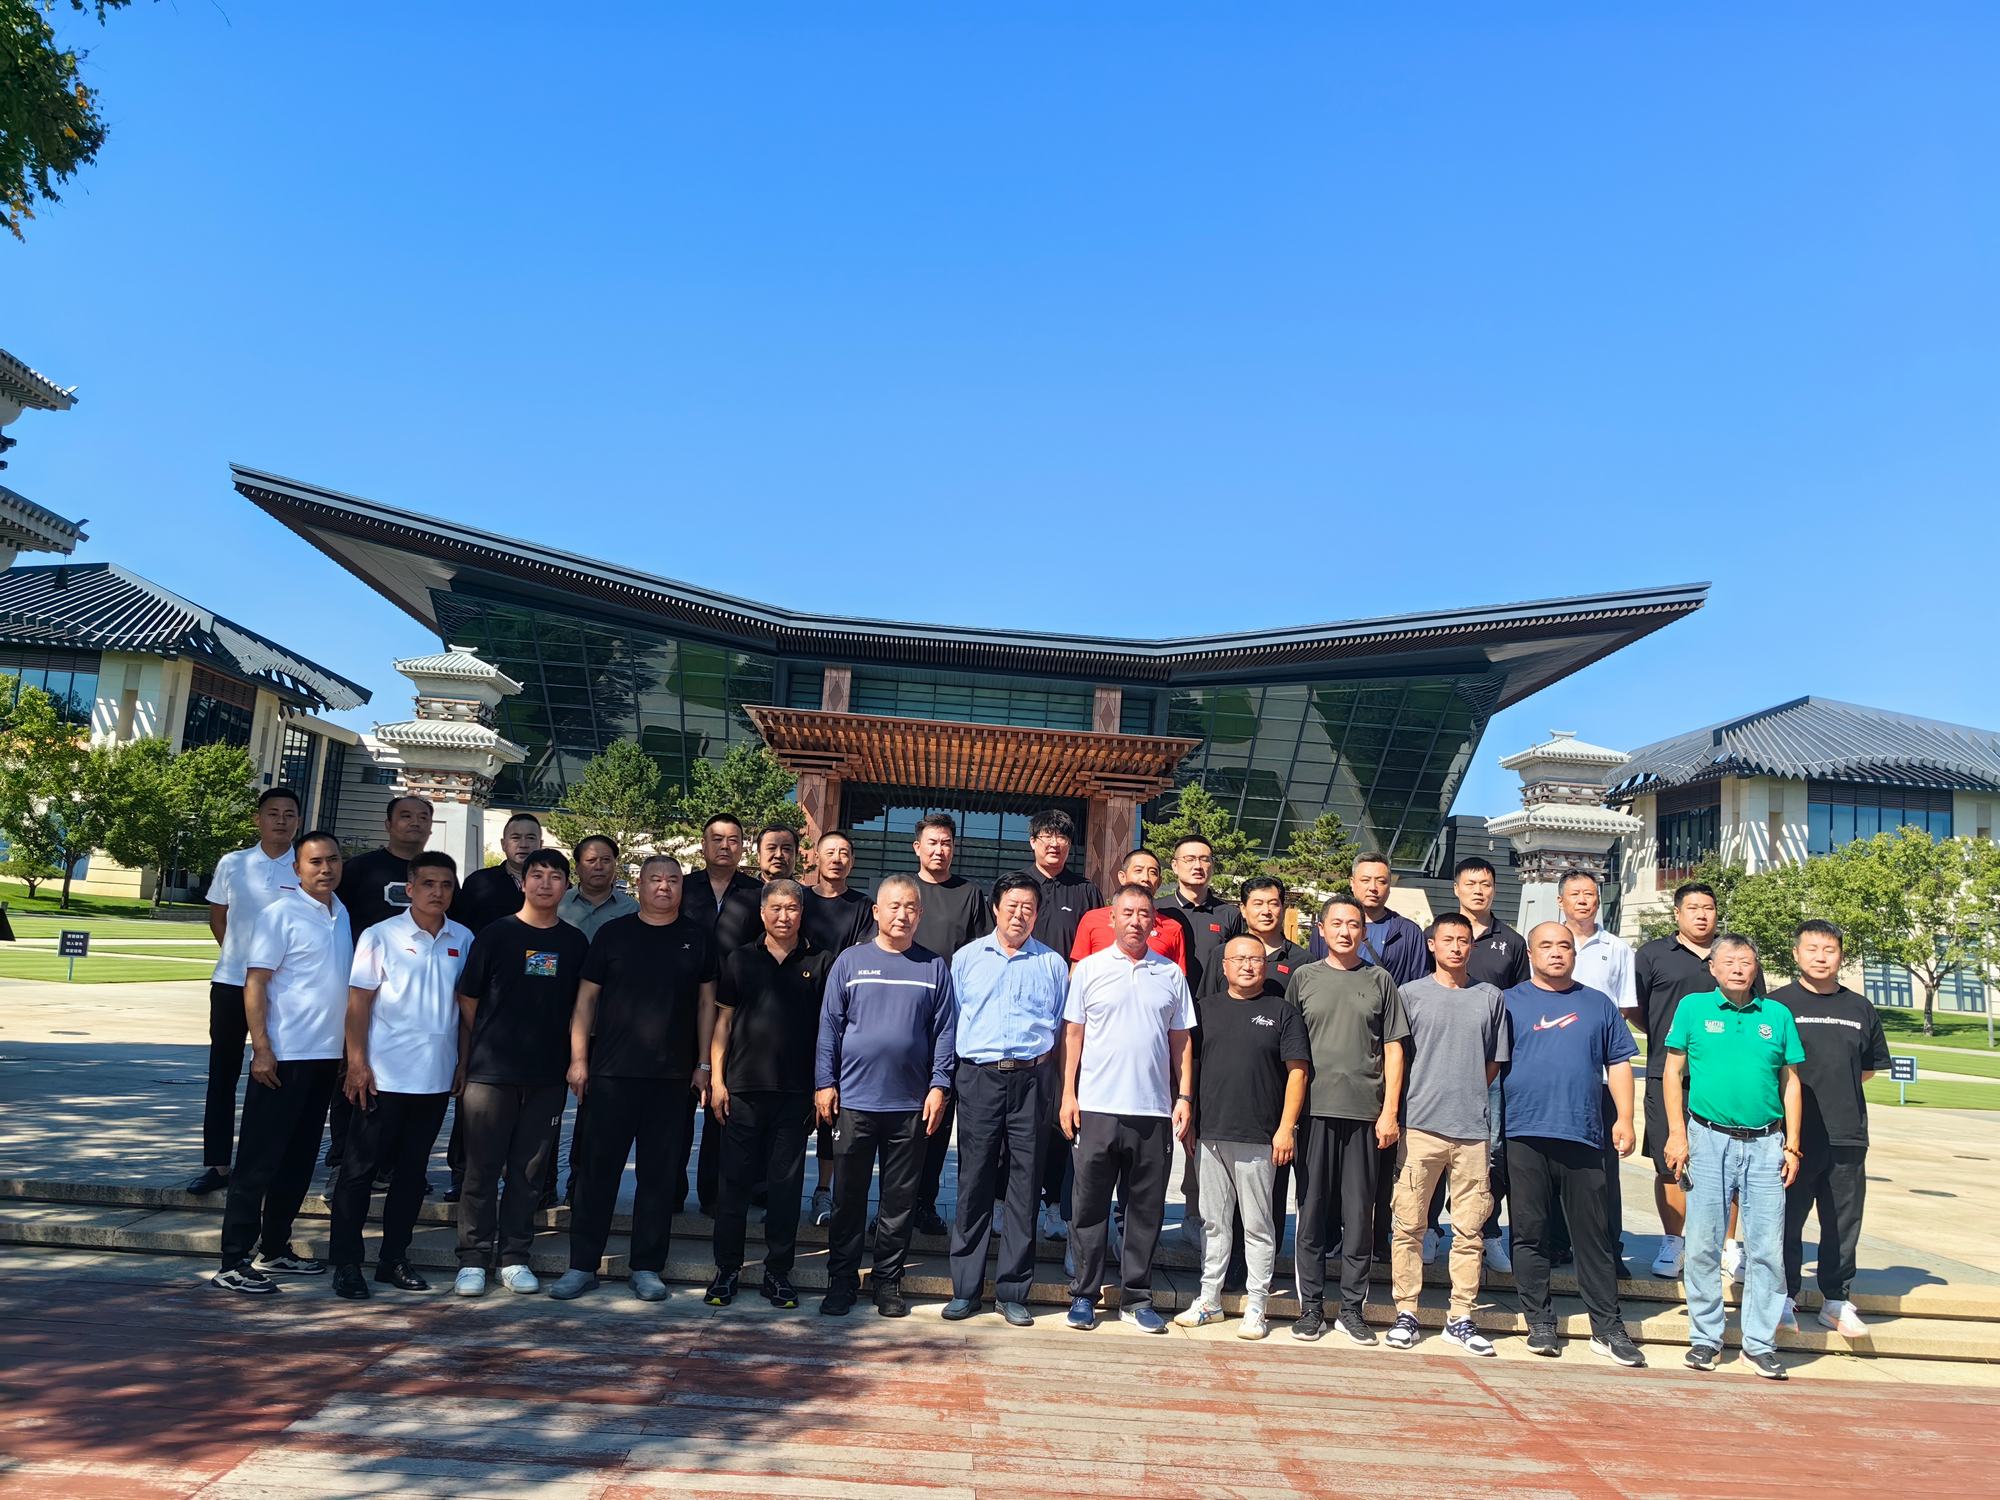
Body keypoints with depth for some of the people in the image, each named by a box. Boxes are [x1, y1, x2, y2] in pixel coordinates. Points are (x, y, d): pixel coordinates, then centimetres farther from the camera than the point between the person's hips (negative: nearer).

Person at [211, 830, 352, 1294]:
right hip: (282, 1057, -7)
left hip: (326, 1056, 7)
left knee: (299, 1161, 14)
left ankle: (274, 1250, 24)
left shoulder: (341, 915, 11)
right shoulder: (281, 913, -9)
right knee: (259, 1161, -2)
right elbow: (254, 983, -12)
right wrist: (261, 1048, -18)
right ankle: (234, 1263, 4)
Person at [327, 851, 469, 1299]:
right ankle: (346, 1262, 12)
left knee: (412, 1171, 12)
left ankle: (394, 1258, 22)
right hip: (384, 1075, -4)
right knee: (360, 1169, 3)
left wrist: (465, 1063, 9)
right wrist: (357, 1063, -11)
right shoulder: (380, 936, -5)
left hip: (437, 1077, 4)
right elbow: (359, 1001, -5)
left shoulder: (463, 941, 6)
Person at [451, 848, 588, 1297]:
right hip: (490, 1073, -2)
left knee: (529, 1172, 8)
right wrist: (464, 1065, 3)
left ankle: (514, 1257, 18)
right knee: (482, 1171, 2)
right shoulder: (495, 936, 1)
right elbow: (468, 1006, 4)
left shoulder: (576, 943, 7)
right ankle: (473, 1260, 13)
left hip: (547, 1077, 2)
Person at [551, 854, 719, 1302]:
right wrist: (578, 1058, -1)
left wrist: (704, 1064, 3)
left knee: (659, 1174, 6)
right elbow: (586, 997, 5)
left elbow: (706, 1003, 9)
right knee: (598, 1168, 3)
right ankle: (582, 1265, 13)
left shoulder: (698, 938, 7)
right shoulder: (613, 934, 5)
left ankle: (646, 1267, 16)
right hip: (612, 1072, -1)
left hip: (673, 1077, 1)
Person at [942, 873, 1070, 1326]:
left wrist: (1056, 1081, 4)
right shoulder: (967, 957, 10)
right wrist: (947, 1078, 4)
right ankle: (965, 1289, 12)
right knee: (973, 1184, 2)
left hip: (1032, 1080, 0)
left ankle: (1013, 1291, 13)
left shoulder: (1053, 963, 10)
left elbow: (1064, 1028, 12)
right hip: (978, 1079, 0)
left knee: (1024, 1187, 4)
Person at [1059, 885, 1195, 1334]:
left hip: (1155, 1111, 2)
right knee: (1090, 1207, 5)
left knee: (1146, 1210, 8)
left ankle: (1137, 1298, 19)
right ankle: (1083, 1295, 16)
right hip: (1097, 1108, -1)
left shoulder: (1171, 974, 9)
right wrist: (1068, 1095, -1)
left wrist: (1184, 1098, 4)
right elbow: (1073, 1034, 5)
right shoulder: (1089, 969, 4)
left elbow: (1181, 1041, 11)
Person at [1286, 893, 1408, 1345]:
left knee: (1359, 1214, 4)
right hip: (1314, 1109, 0)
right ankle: (1311, 1306, 12)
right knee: (1312, 1210, 3)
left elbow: (1393, 1049, 7)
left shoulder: (1379, 980, 8)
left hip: (1365, 1112, 0)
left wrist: (1389, 1111, -1)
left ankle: (1352, 1308, 14)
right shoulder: (1303, 978, 8)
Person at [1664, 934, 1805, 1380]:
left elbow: (1790, 1082, 11)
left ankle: (1760, 1342, 15)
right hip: (1708, 1141, -1)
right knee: (1703, 1245, 2)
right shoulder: (1693, 1008, 4)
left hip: (1765, 1144, 2)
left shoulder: (1778, 1015, 9)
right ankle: (1705, 1337, 14)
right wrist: (1677, 1134, -5)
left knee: (1767, 1247, 3)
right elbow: (1672, 1072, 3)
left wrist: (1792, 1146, 5)